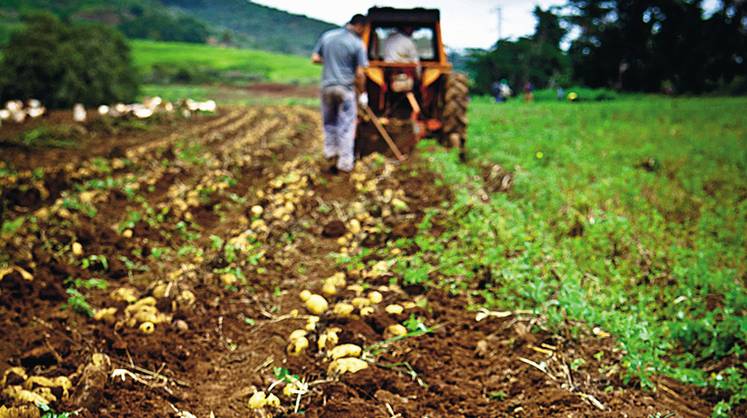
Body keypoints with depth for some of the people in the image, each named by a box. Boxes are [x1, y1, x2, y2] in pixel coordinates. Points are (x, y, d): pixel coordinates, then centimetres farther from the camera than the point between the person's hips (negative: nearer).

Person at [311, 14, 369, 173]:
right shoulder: (357, 44, -11)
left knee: (329, 120, 22)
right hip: (346, 88, -4)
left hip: (327, 85, 4)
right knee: (347, 125, 4)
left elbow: (315, 59, 5)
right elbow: (359, 74, -11)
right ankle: (345, 162, 6)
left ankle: (330, 150, 30)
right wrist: (362, 93, 1)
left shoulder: (327, 35, 2)